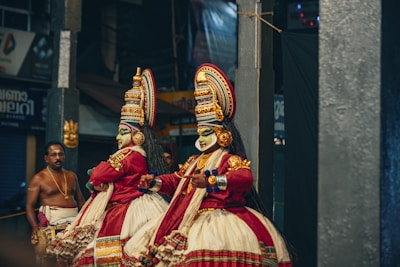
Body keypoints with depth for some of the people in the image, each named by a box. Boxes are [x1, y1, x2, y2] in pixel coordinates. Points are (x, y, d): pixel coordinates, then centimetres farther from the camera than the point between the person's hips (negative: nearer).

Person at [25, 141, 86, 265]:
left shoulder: (72, 176, 21)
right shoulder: (38, 179, 6)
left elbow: (81, 201, 22)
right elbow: (29, 206, -1)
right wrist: (35, 228, -17)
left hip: (74, 218, 4)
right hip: (51, 222, -4)